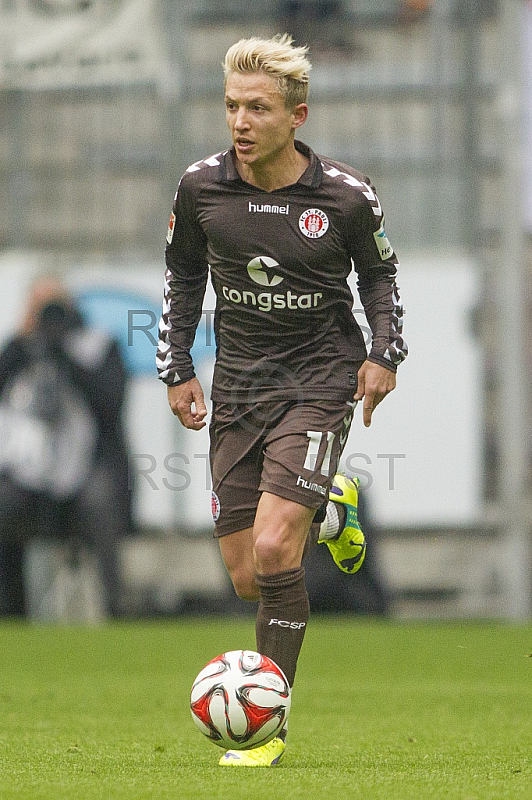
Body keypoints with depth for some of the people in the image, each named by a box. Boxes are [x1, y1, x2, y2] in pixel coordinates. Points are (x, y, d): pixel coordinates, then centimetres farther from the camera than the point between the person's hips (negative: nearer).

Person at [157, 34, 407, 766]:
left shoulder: (346, 196, -10)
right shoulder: (201, 186, -4)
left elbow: (379, 273, 9)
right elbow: (183, 276, 13)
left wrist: (385, 353, -3)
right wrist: (176, 369, 8)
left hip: (318, 379, -4)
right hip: (237, 389, 4)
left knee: (273, 550, -21)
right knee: (247, 580, 5)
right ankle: (328, 506, 38)